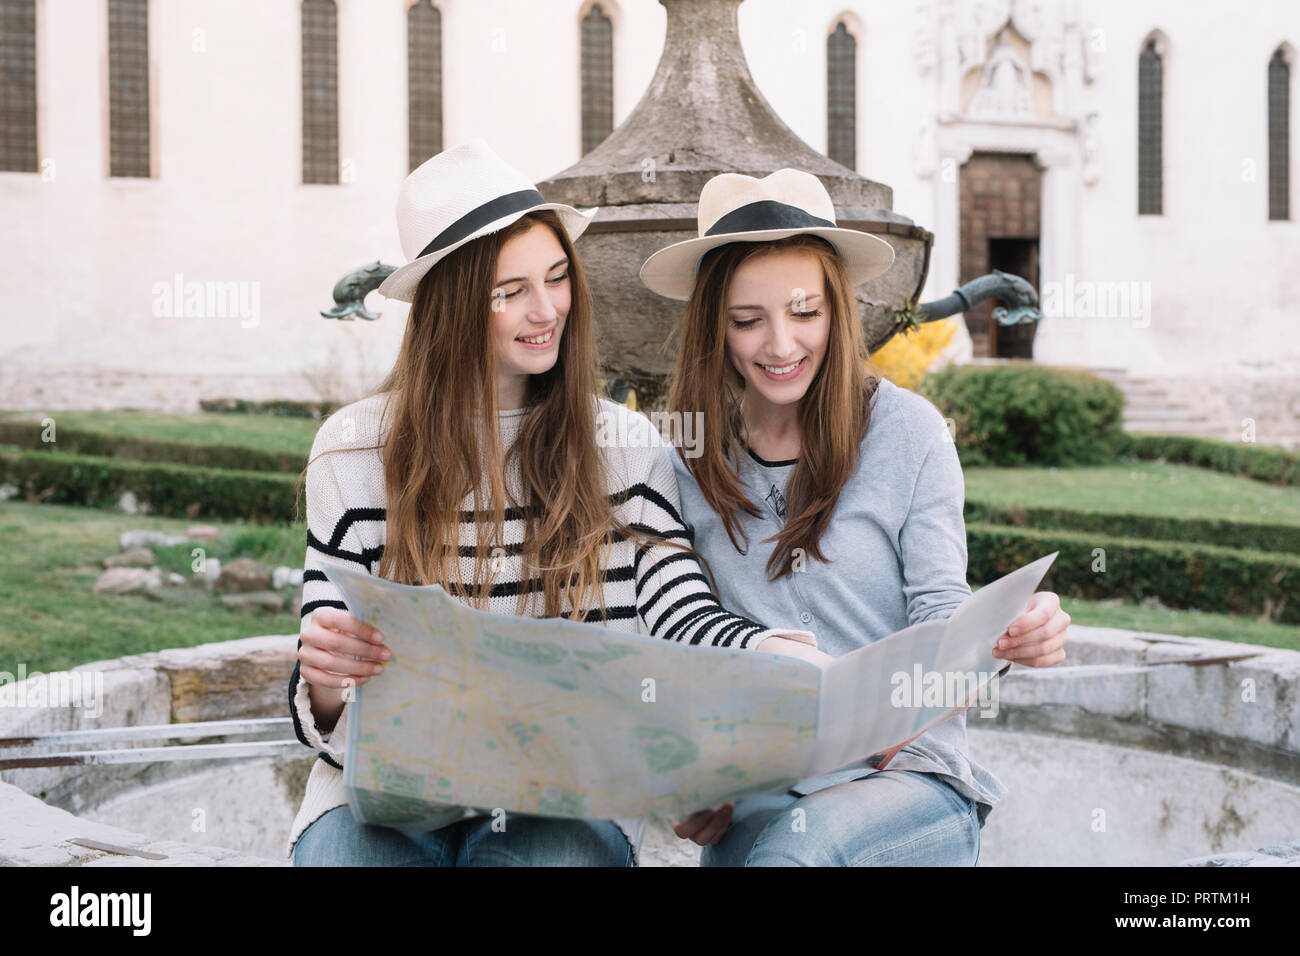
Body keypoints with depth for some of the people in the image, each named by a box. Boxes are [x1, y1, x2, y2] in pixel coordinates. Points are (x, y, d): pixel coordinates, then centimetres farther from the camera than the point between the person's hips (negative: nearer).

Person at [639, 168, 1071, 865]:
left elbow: (938, 610, -1)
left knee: (800, 843, -33)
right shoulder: (690, 456, 5)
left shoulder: (905, 429, -1)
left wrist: (1010, 634, -24)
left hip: (907, 770, -2)